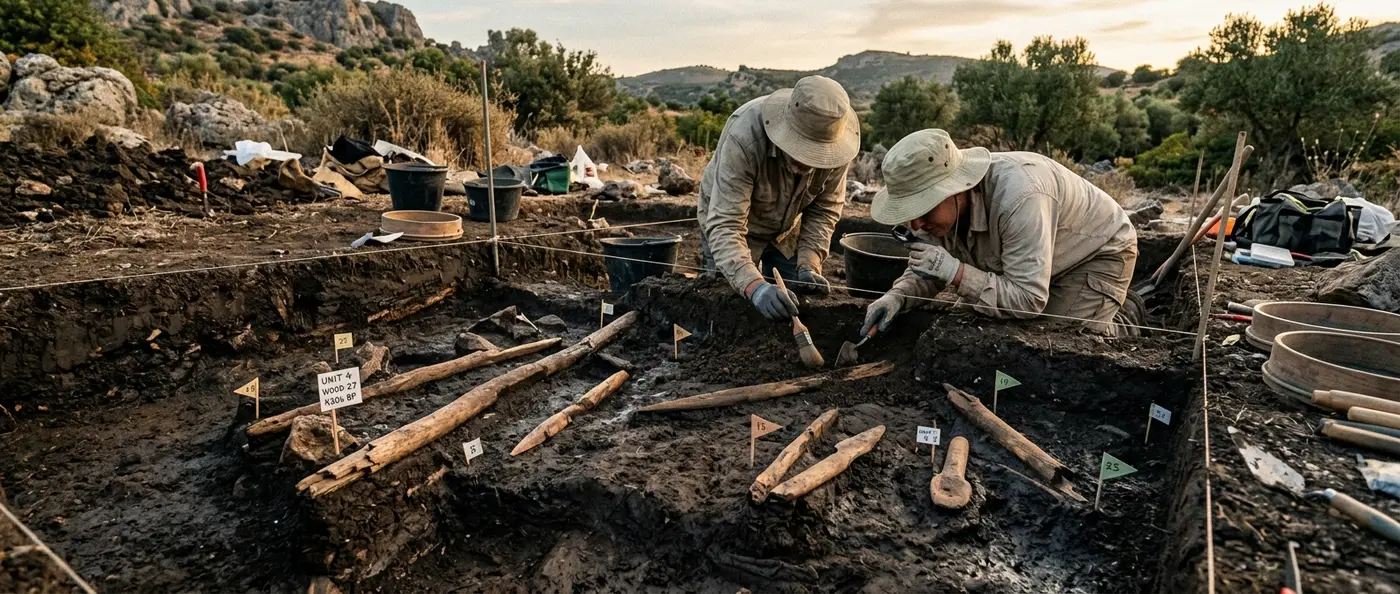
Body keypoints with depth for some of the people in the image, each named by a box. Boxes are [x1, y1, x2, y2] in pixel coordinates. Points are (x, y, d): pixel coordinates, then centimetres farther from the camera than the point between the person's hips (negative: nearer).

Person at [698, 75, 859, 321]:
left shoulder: (834, 142, -26)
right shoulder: (744, 136, -39)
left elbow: (825, 209, -12)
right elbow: (724, 225, -43)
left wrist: (809, 266, -25)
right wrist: (754, 286, -57)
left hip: (786, 230, 4)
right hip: (728, 220, -3)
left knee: (792, 306, 7)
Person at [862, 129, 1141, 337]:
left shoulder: (1017, 197, -42)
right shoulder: (938, 197, -20)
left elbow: (1028, 300, -40)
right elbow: (928, 269, -7)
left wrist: (954, 271, -46)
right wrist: (897, 297, -28)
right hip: (1030, 265, 7)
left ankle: (1122, 323, 12)